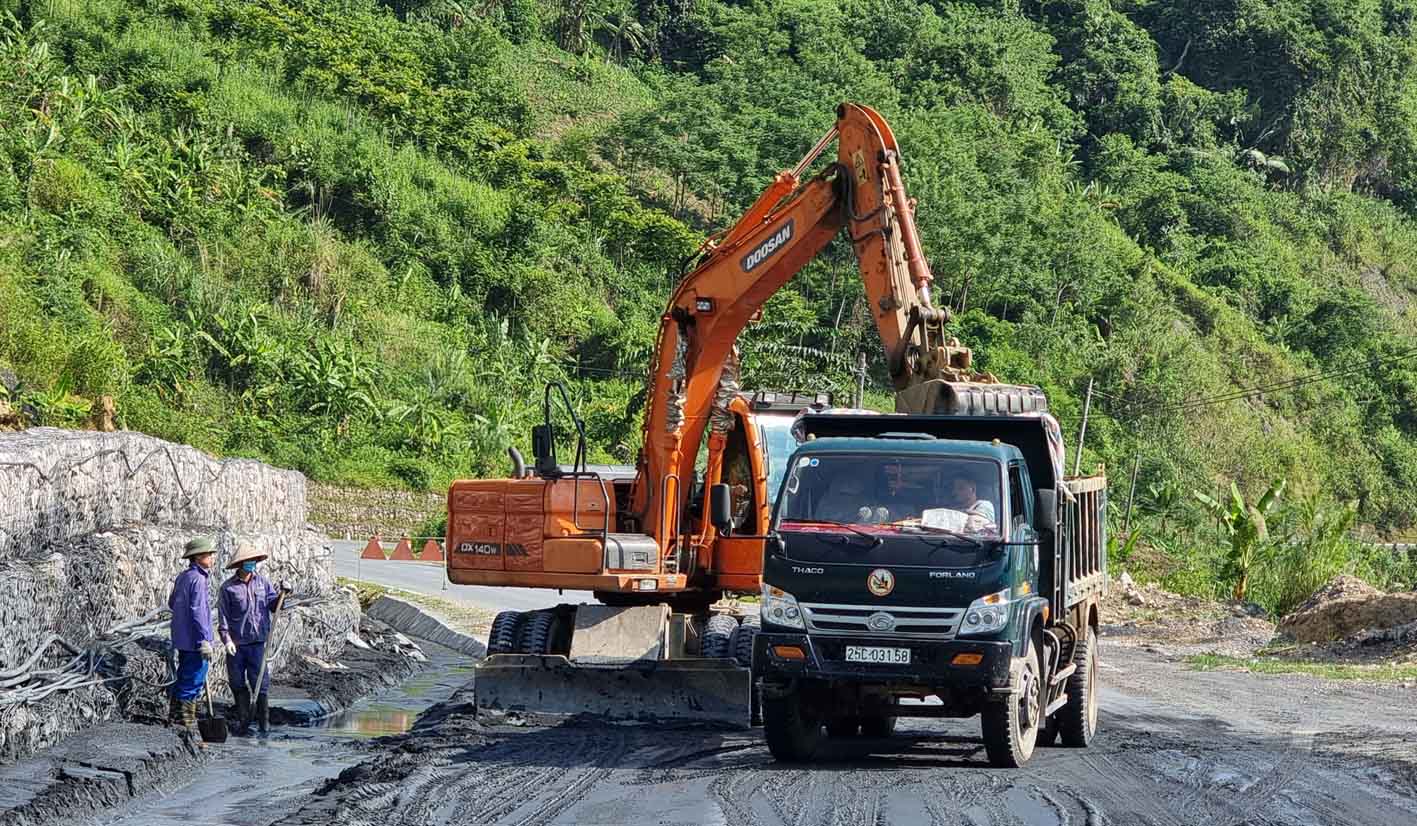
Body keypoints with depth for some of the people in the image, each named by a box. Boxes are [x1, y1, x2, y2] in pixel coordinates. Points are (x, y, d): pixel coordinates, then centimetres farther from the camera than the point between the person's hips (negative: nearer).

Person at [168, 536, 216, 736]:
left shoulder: (182, 577, 12)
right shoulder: (197, 579, -16)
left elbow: (172, 603, 24)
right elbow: (197, 611, -21)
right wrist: (204, 641, -21)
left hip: (181, 639, 10)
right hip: (194, 639, -10)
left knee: (182, 680, 17)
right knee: (192, 684, -6)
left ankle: (174, 720, 23)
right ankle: (187, 727, -4)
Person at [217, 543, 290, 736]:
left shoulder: (262, 582, 7)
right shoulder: (228, 588, -1)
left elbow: (272, 605, 9)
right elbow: (223, 616, -3)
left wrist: (281, 595, -10)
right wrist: (226, 639, -12)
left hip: (257, 641, 1)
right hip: (236, 644, -1)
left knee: (260, 682, -5)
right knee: (237, 684, 7)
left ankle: (264, 721, 1)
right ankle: (243, 721, 16)